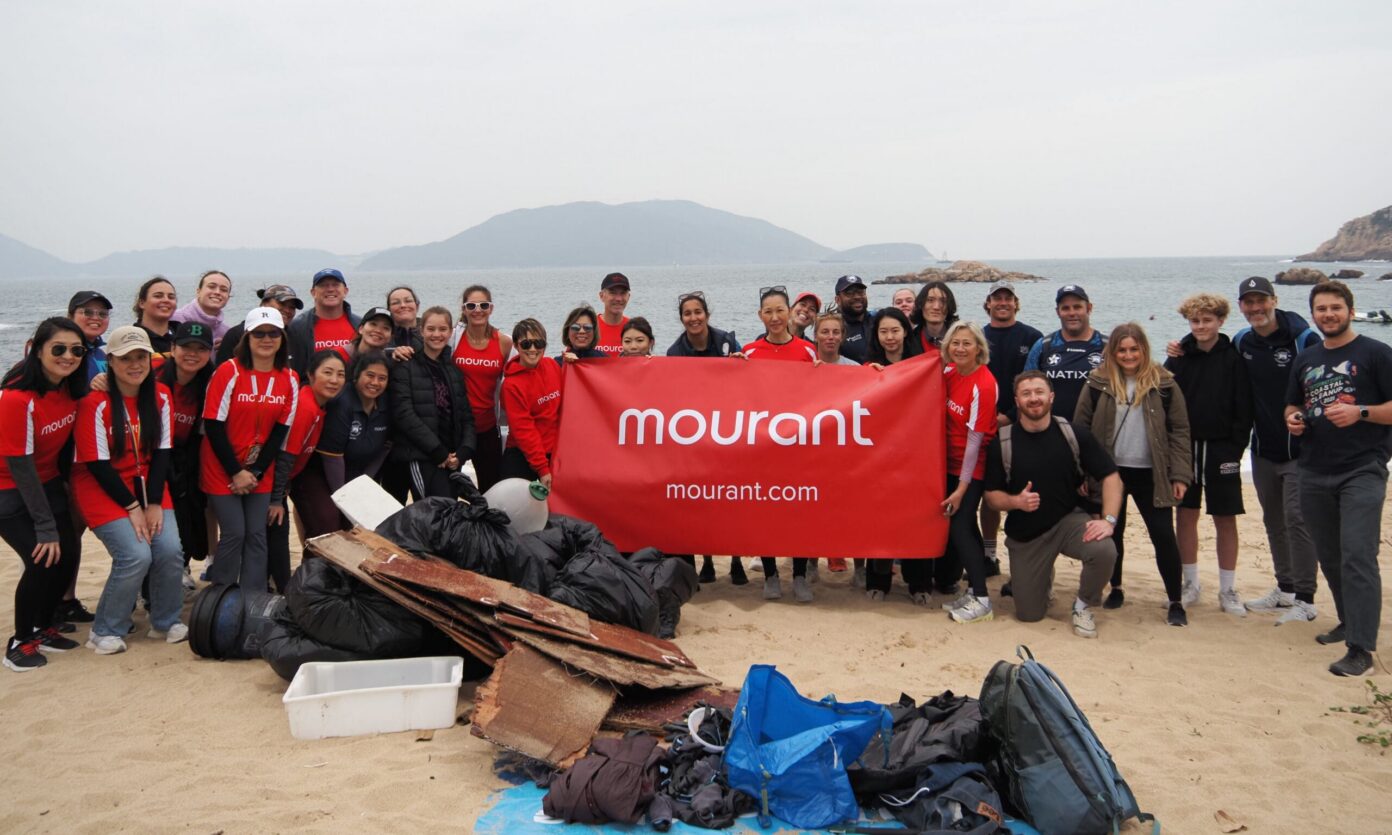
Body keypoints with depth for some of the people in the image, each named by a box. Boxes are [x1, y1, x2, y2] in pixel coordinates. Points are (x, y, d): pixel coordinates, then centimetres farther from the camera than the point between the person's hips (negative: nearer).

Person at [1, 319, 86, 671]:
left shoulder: (70, 387, -7)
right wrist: (45, 527, -21)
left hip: (47, 481, 7)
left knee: (69, 554, 0)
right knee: (42, 560, -17)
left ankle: (43, 628, 23)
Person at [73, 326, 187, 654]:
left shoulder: (160, 396, -1)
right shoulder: (96, 402, -16)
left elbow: (161, 452, 0)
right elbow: (97, 464, -16)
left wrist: (154, 503, -7)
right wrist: (132, 507, -15)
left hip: (147, 484, 5)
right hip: (103, 488, -5)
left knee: (170, 550, -13)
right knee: (136, 556, -20)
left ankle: (165, 622, 10)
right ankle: (105, 633, 1)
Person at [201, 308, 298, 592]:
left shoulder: (290, 379, 0)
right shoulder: (228, 371, -12)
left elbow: (280, 430, 1)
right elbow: (213, 425, -13)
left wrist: (256, 471, -7)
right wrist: (235, 472, -13)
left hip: (260, 474, 4)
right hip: (223, 470, -4)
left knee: (256, 535, 3)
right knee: (233, 534, -6)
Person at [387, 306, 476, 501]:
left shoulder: (454, 371, 18)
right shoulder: (405, 367, 0)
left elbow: (466, 417, 14)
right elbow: (404, 414, -11)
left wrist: (462, 453, -3)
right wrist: (439, 452, -13)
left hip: (451, 458, 6)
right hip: (420, 456, -6)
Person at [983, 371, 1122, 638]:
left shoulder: (1074, 435, -10)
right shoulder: (1002, 443, -9)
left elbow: (1111, 477, -6)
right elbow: (991, 495, -2)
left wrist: (1108, 519, -20)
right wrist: (1016, 501, -23)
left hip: (1067, 521, 0)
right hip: (1024, 535, 0)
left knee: (1104, 550, -33)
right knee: (1029, 614, 2)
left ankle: (1083, 607, 0)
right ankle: (1042, 576, 39)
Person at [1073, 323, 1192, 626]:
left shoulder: (1163, 384, -2)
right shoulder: (1098, 383, -1)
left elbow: (1179, 430, 0)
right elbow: (1080, 427, 2)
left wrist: (1180, 475, -6)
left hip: (1151, 474, -1)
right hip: (1109, 472, 1)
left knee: (1163, 535, -3)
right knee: (1112, 533, 12)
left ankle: (1176, 602, 6)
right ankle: (1115, 589, 30)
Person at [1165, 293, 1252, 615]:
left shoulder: (1234, 359, -3)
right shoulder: (1179, 357, 2)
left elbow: (1244, 409, -4)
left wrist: (1236, 448, -10)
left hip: (1222, 449, -2)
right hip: (1185, 447, 2)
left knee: (1226, 519, 4)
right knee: (1185, 515, 7)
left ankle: (1228, 590, 13)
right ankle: (1190, 585, 19)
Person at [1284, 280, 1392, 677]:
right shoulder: (1306, 359, 15)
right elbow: (1292, 405, 26)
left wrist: (1360, 413, -22)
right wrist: (1292, 418, 4)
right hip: (1315, 473, 6)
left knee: (1357, 555, -15)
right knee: (1329, 556, 14)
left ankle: (1360, 648, -15)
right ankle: (1350, 622, 32)